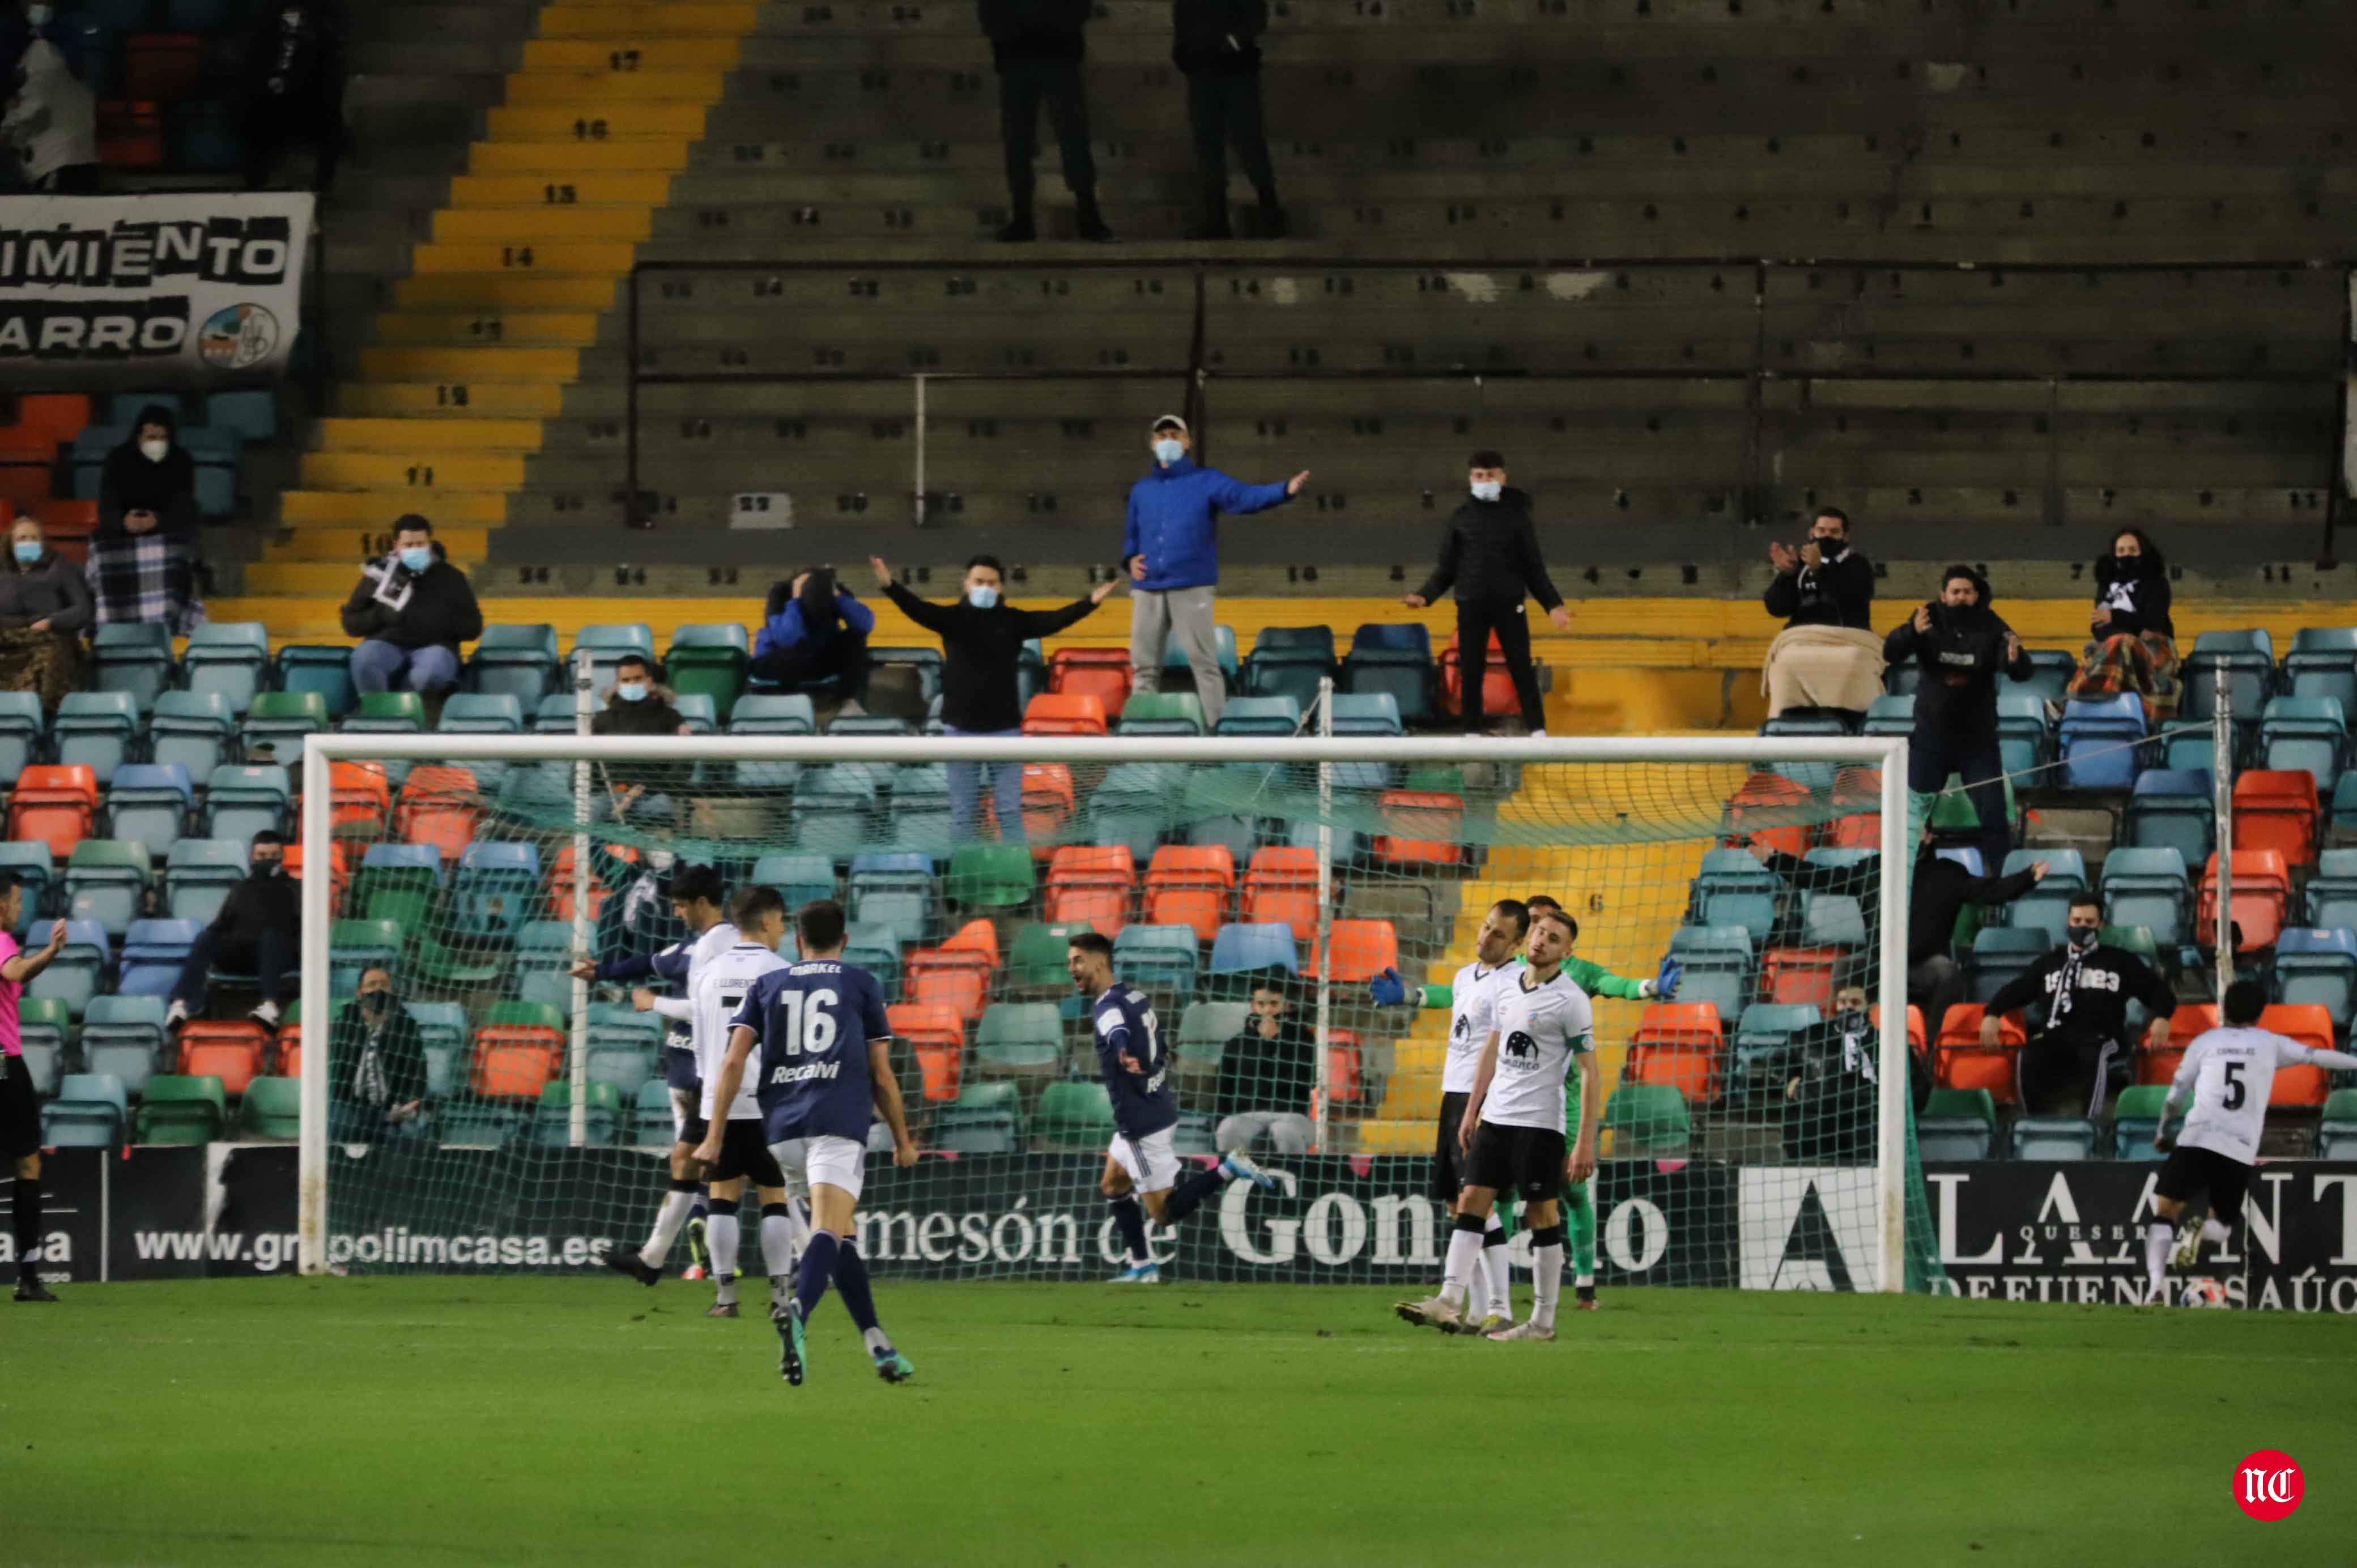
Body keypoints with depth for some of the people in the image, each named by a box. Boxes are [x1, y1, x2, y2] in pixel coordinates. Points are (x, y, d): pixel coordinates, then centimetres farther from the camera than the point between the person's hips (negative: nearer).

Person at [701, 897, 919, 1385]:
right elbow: (881, 1075, 11)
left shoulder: (767, 987, 18)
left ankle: (878, 1344, 20)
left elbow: (734, 1062, 6)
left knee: (840, 1231, 20)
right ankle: (798, 1310, -48)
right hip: (839, 1124, -4)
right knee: (829, 1231, -19)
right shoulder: (862, 985, 13)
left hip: (782, 1126, 4)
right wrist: (902, 1140, 23)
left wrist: (714, 1136, 5)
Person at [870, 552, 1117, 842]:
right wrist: (890, 586, -34)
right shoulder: (953, 618, -1)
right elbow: (918, 610, -15)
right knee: (963, 814, 6)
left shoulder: (1014, 621, 1)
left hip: (1005, 729, 0)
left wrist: (1090, 602, -24)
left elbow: (1055, 620, -10)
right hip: (961, 728, 0)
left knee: (1009, 811, 4)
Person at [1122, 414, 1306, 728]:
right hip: (1147, 589, 5)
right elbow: (1130, 534, 26)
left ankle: (1217, 728, -8)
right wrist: (1130, 559, 4)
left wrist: (1285, 491, -28)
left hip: (1190, 587, -5)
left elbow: (1244, 497, -11)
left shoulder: (1206, 482, 4)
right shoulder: (1142, 490, 18)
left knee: (1204, 661, -7)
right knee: (1144, 664, 5)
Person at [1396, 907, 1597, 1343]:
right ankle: (1450, 1303, -6)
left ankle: (1543, 1321, 5)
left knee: (1543, 1217, -1)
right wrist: (1471, 1111, 20)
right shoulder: (1508, 984, 11)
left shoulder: (1571, 1001, -10)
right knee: (1471, 1202, -1)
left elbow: (1589, 1072, -11)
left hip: (1539, 1123, -7)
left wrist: (1586, 1142, -16)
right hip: (1495, 1118, 7)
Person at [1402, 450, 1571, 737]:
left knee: (1521, 668, -4)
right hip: (1471, 606, 1)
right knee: (1471, 672, 1)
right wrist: (1424, 596, -4)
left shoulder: (1516, 515, 6)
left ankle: (1538, 732, -2)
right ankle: (1472, 733, 8)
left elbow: (1534, 568, 9)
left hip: (1510, 605, -1)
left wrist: (1553, 605, 1)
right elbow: (1447, 568, 11)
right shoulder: (1461, 517, 7)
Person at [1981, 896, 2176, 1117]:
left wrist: (2161, 1018, -8)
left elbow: (2157, 990, 15)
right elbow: (2016, 990, 23)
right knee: (2028, 1059, -33)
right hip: (2056, 1036, 2)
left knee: (2096, 1058, -40)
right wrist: (1991, 1014, 2)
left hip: (2100, 1038, -2)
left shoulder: (2120, 961, 20)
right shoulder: (2050, 962, 27)